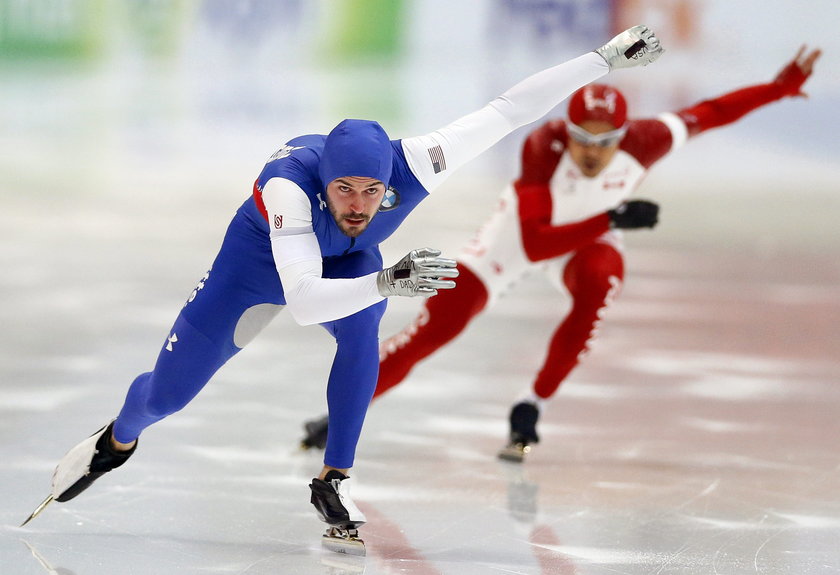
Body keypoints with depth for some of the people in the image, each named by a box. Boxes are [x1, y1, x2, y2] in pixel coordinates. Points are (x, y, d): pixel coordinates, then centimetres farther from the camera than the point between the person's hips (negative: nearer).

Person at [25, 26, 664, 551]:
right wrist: (387, 282, -66)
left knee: (361, 333, -34)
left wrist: (608, 57, -37)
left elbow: (507, 110, -35)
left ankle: (334, 482, -16)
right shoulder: (288, 185, -45)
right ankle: (118, 439, 43)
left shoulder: (412, 165, -38)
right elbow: (302, 303, -54)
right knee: (166, 394, 6)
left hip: (347, 259, 2)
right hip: (262, 255, -2)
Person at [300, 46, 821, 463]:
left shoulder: (642, 143, -30)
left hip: (591, 237, 2)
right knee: (437, 324, -12)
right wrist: (612, 220, -43)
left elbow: (707, 114, -13)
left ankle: (530, 411, -18)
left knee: (599, 283, -34)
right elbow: (532, 246, -38)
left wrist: (779, 88, -16)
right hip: (525, 232, -2)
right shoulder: (544, 147, -37)